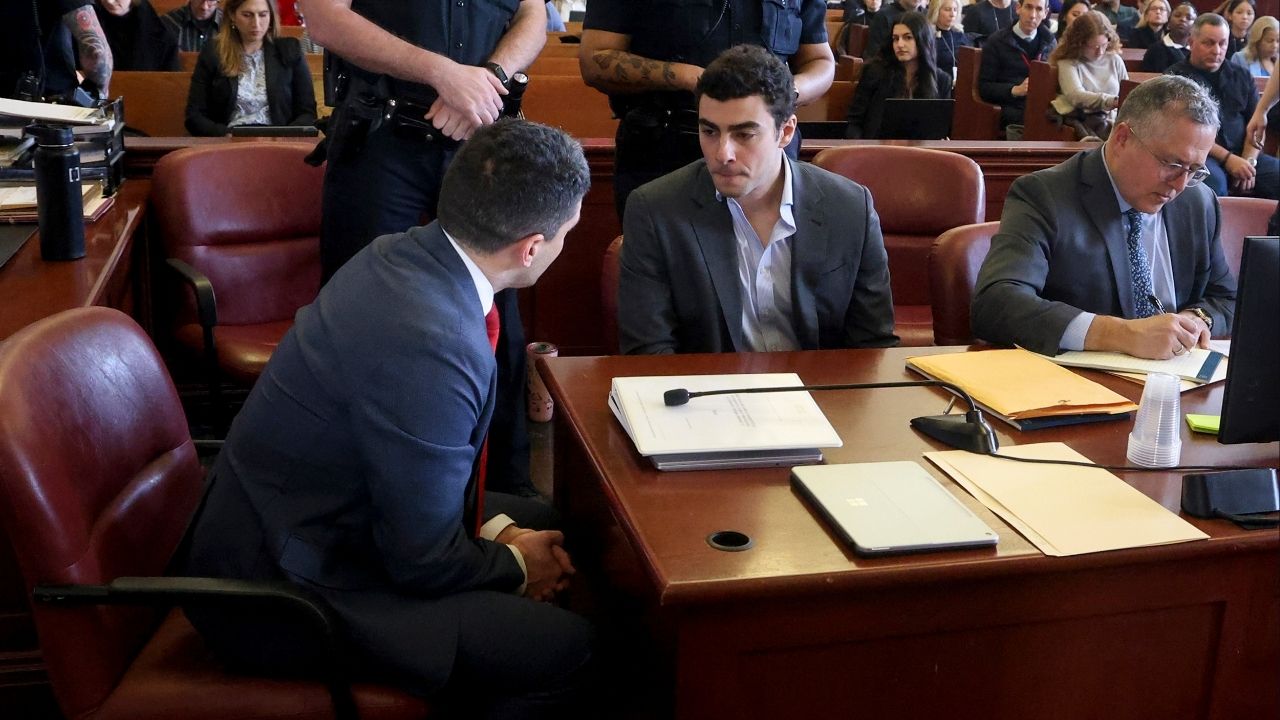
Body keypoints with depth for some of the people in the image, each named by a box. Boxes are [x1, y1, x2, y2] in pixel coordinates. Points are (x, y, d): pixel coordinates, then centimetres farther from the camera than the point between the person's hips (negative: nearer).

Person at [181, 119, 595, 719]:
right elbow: (424, 561, -22)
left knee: (540, 523, 16)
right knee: (564, 648, -18)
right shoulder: (430, 343, -33)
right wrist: (517, 566, -4)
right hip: (280, 597, -10)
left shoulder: (401, 255, -5)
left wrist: (498, 530, 4)